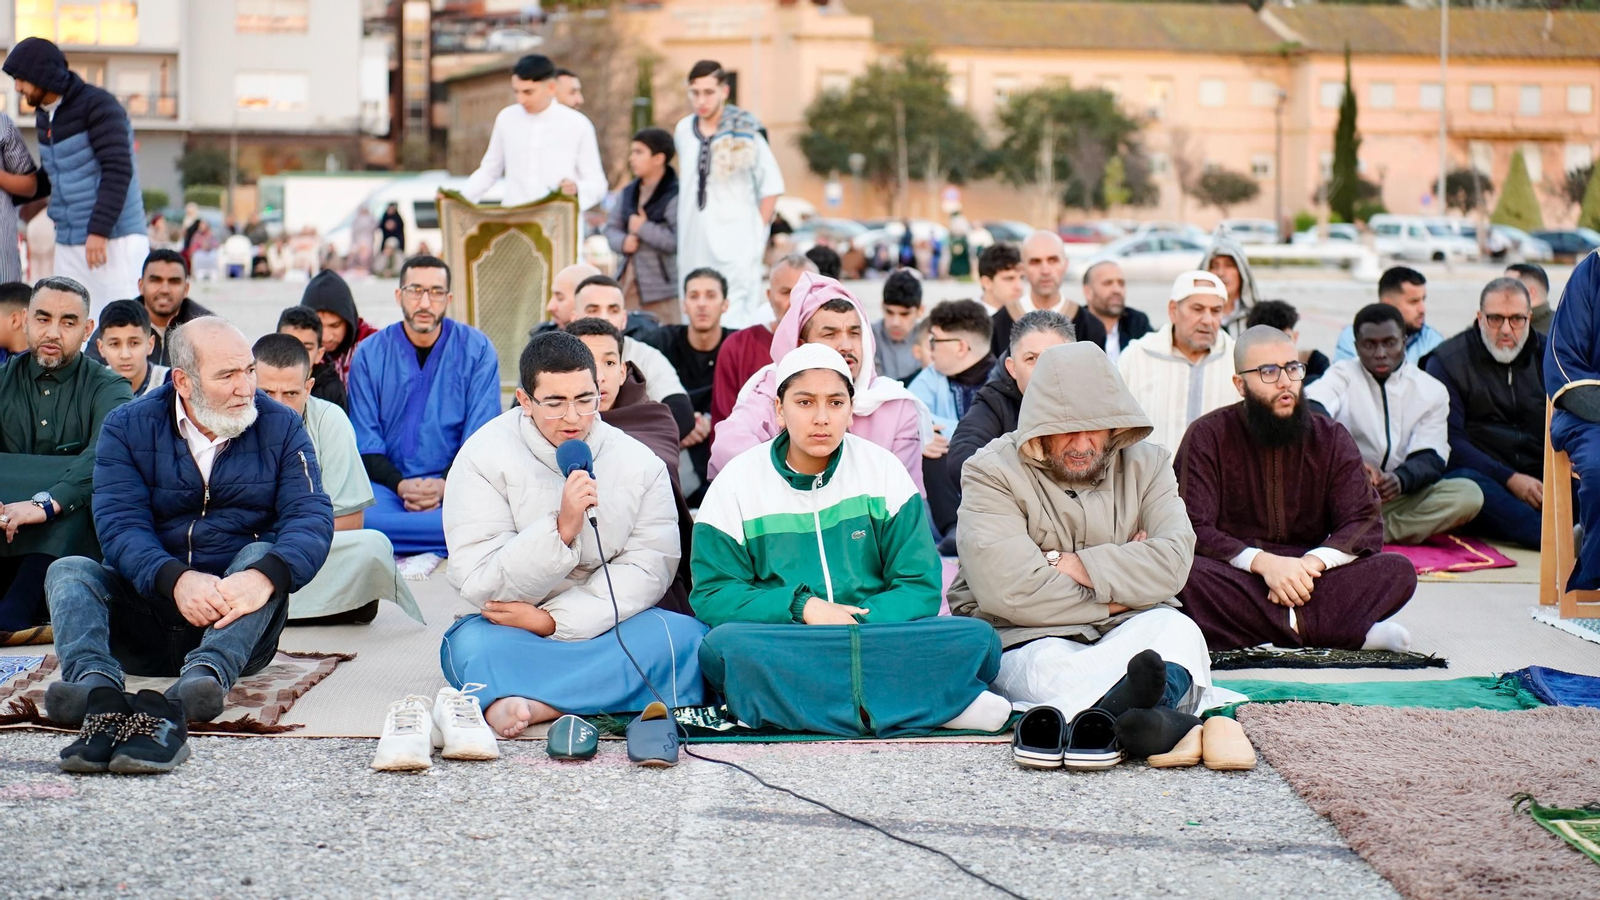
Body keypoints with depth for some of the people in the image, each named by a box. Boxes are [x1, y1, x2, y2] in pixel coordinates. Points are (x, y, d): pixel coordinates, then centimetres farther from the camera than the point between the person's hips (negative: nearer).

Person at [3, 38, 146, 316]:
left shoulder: (97, 105, -9)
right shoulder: (44, 116, 15)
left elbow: (118, 170, -17)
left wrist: (99, 230, -22)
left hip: (115, 240, -8)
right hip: (68, 245, 8)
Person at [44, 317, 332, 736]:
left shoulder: (280, 427, 3)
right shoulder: (128, 428, 2)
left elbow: (311, 517, -11)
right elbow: (120, 524, -12)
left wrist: (265, 576, -35)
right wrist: (175, 580, -33)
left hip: (235, 622, -1)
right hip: (144, 617, 1)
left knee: (261, 555, -28)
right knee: (69, 571, -21)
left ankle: (208, 671, -53)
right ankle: (94, 678, -50)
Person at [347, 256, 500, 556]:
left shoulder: (477, 350, 3)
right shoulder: (370, 354, 5)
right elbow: (365, 444, 3)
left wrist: (446, 485, -17)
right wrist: (400, 485, -16)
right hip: (388, 483, 0)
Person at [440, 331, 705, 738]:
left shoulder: (639, 463, 0)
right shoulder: (484, 457, -7)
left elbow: (647, 570, -7)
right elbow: (479, 584, -14)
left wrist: (553, 619, -17)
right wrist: (562, 529, -28)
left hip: (604, 626, 3)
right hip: (510, 631, -3)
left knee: (685, 637, -29)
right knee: (471, 645, -36)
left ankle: (521, 700, -34)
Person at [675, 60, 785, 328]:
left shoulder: (744, 132, -6)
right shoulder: (683, 130, 8)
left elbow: (772, 185, 0)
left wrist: (758, 229, -3)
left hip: (737, 245, -5)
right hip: (695, 243, 5)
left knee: (739, 319, -11)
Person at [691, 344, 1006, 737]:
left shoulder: (883, 469, 7)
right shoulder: (738, 481, 5)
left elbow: (920, 588, 3)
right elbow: (712, 594, 0)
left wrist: (856, 628, -16)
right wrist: (802, 607, -15)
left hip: (877, 641, 0)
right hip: (780, 651, 0)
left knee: (977, 639, -25)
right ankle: (927, 701, -31)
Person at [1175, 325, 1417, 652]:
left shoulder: (1331, 438, 10)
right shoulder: (1208, 436, 1)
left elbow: (1366, 524, 0)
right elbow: (1194, 530, -11)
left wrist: (1314, 562, -20)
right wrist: (1262, 562, -26)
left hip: (1308, 579, 2)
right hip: (1237, 581, -2)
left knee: (1399, 571, -20)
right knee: (1188, 575, -37)